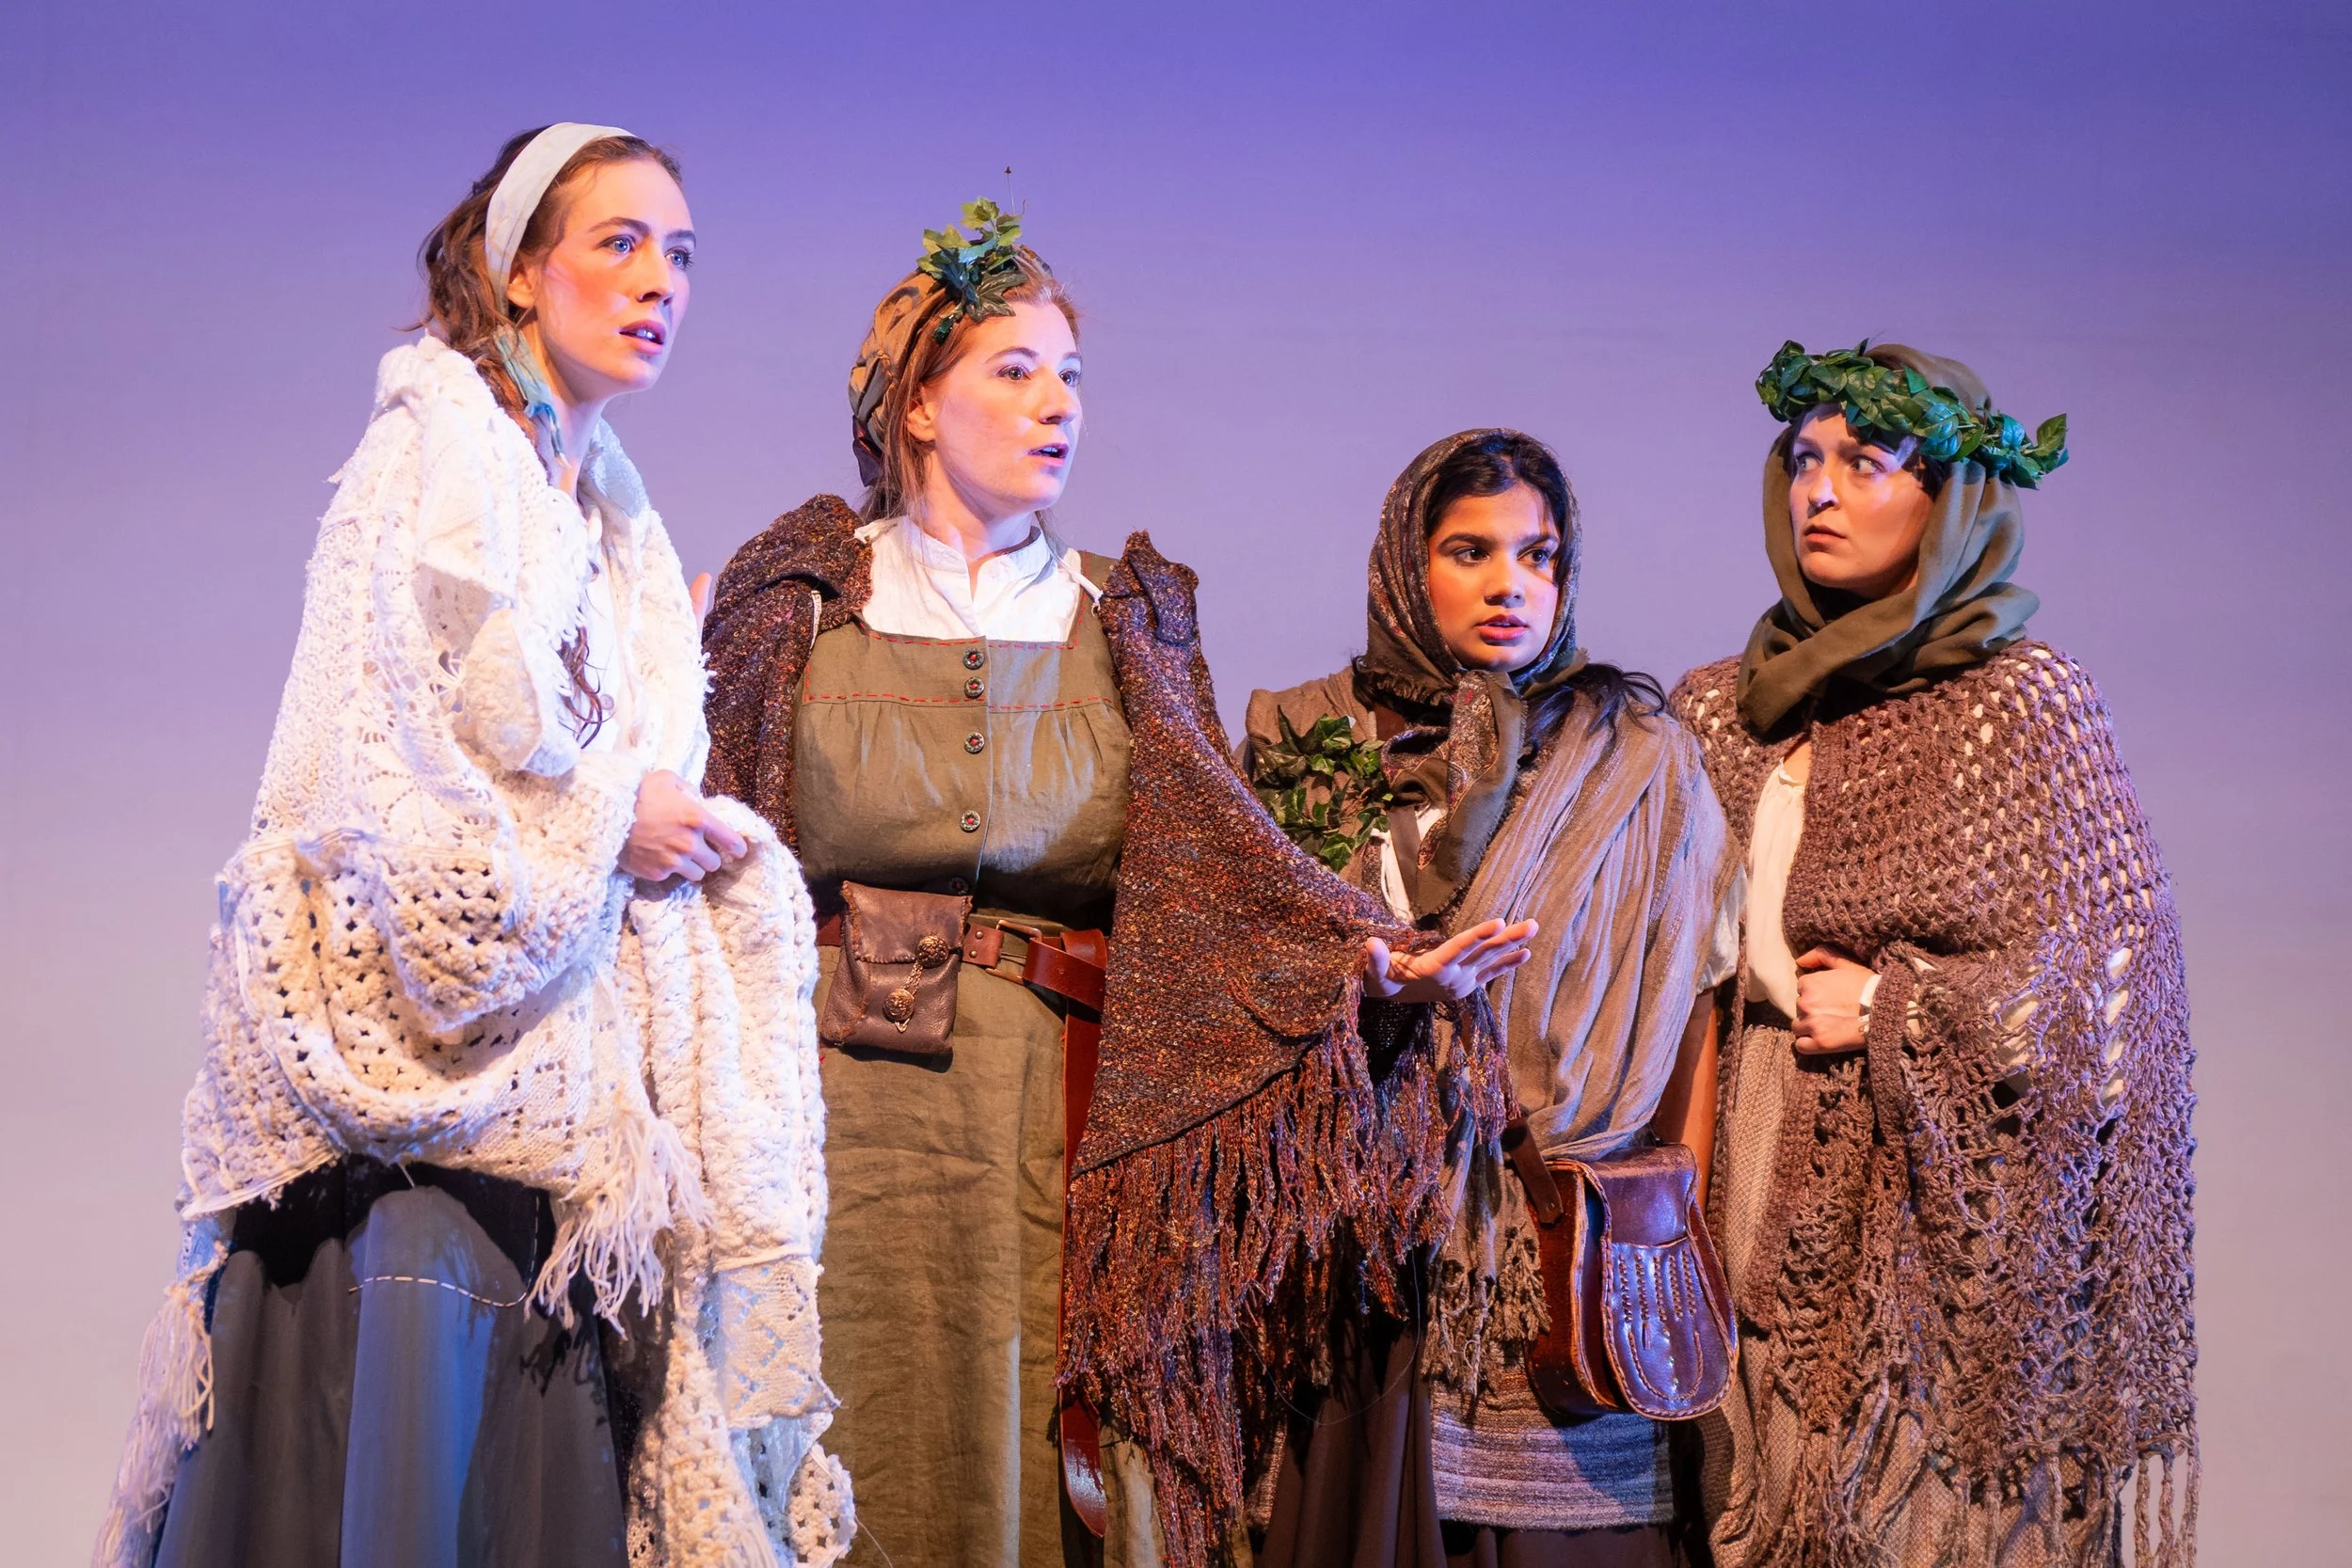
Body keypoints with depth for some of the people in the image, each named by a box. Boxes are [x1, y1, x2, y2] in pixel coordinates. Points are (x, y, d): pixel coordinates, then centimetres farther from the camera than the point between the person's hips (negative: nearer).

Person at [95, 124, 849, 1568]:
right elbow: (390, 718, -14)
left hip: (556, 1049, 7)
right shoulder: (440, 445, -3)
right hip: (421, 1007, -7)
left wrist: (694, 833, 6)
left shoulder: (612, 515, 21)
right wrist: (605, 821, -8)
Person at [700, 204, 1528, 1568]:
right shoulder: (804, 599, 9)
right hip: (852, 1083, -1)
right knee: (873, 1450, -4)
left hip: (1056, 1090, 1)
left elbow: (1214, 838, 2)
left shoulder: (1124, 621, 13)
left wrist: (1374, 950, -14)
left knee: (1041, 1441, -4)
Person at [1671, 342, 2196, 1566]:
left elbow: (2114, 957, -6)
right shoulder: (1723, 707, 11)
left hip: (1933, 1190, -4)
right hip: (1758, 1179, 4)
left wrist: (1891, 1010, -9)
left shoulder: (2025, 705, -4)